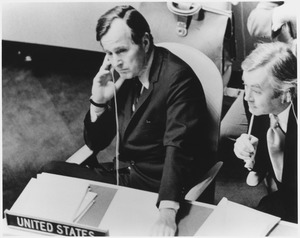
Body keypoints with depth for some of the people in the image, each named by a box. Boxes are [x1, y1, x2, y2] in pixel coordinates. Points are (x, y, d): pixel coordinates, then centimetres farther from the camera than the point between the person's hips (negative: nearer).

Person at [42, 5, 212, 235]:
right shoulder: (122, 73, 1)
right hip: (125, 174, 7)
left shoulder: (178, 78, -20)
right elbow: (96, 144, 7)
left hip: (158, 187, -7)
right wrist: (98, 102, -11)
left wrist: (167, 212, -43)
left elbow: (178, 149, -31)